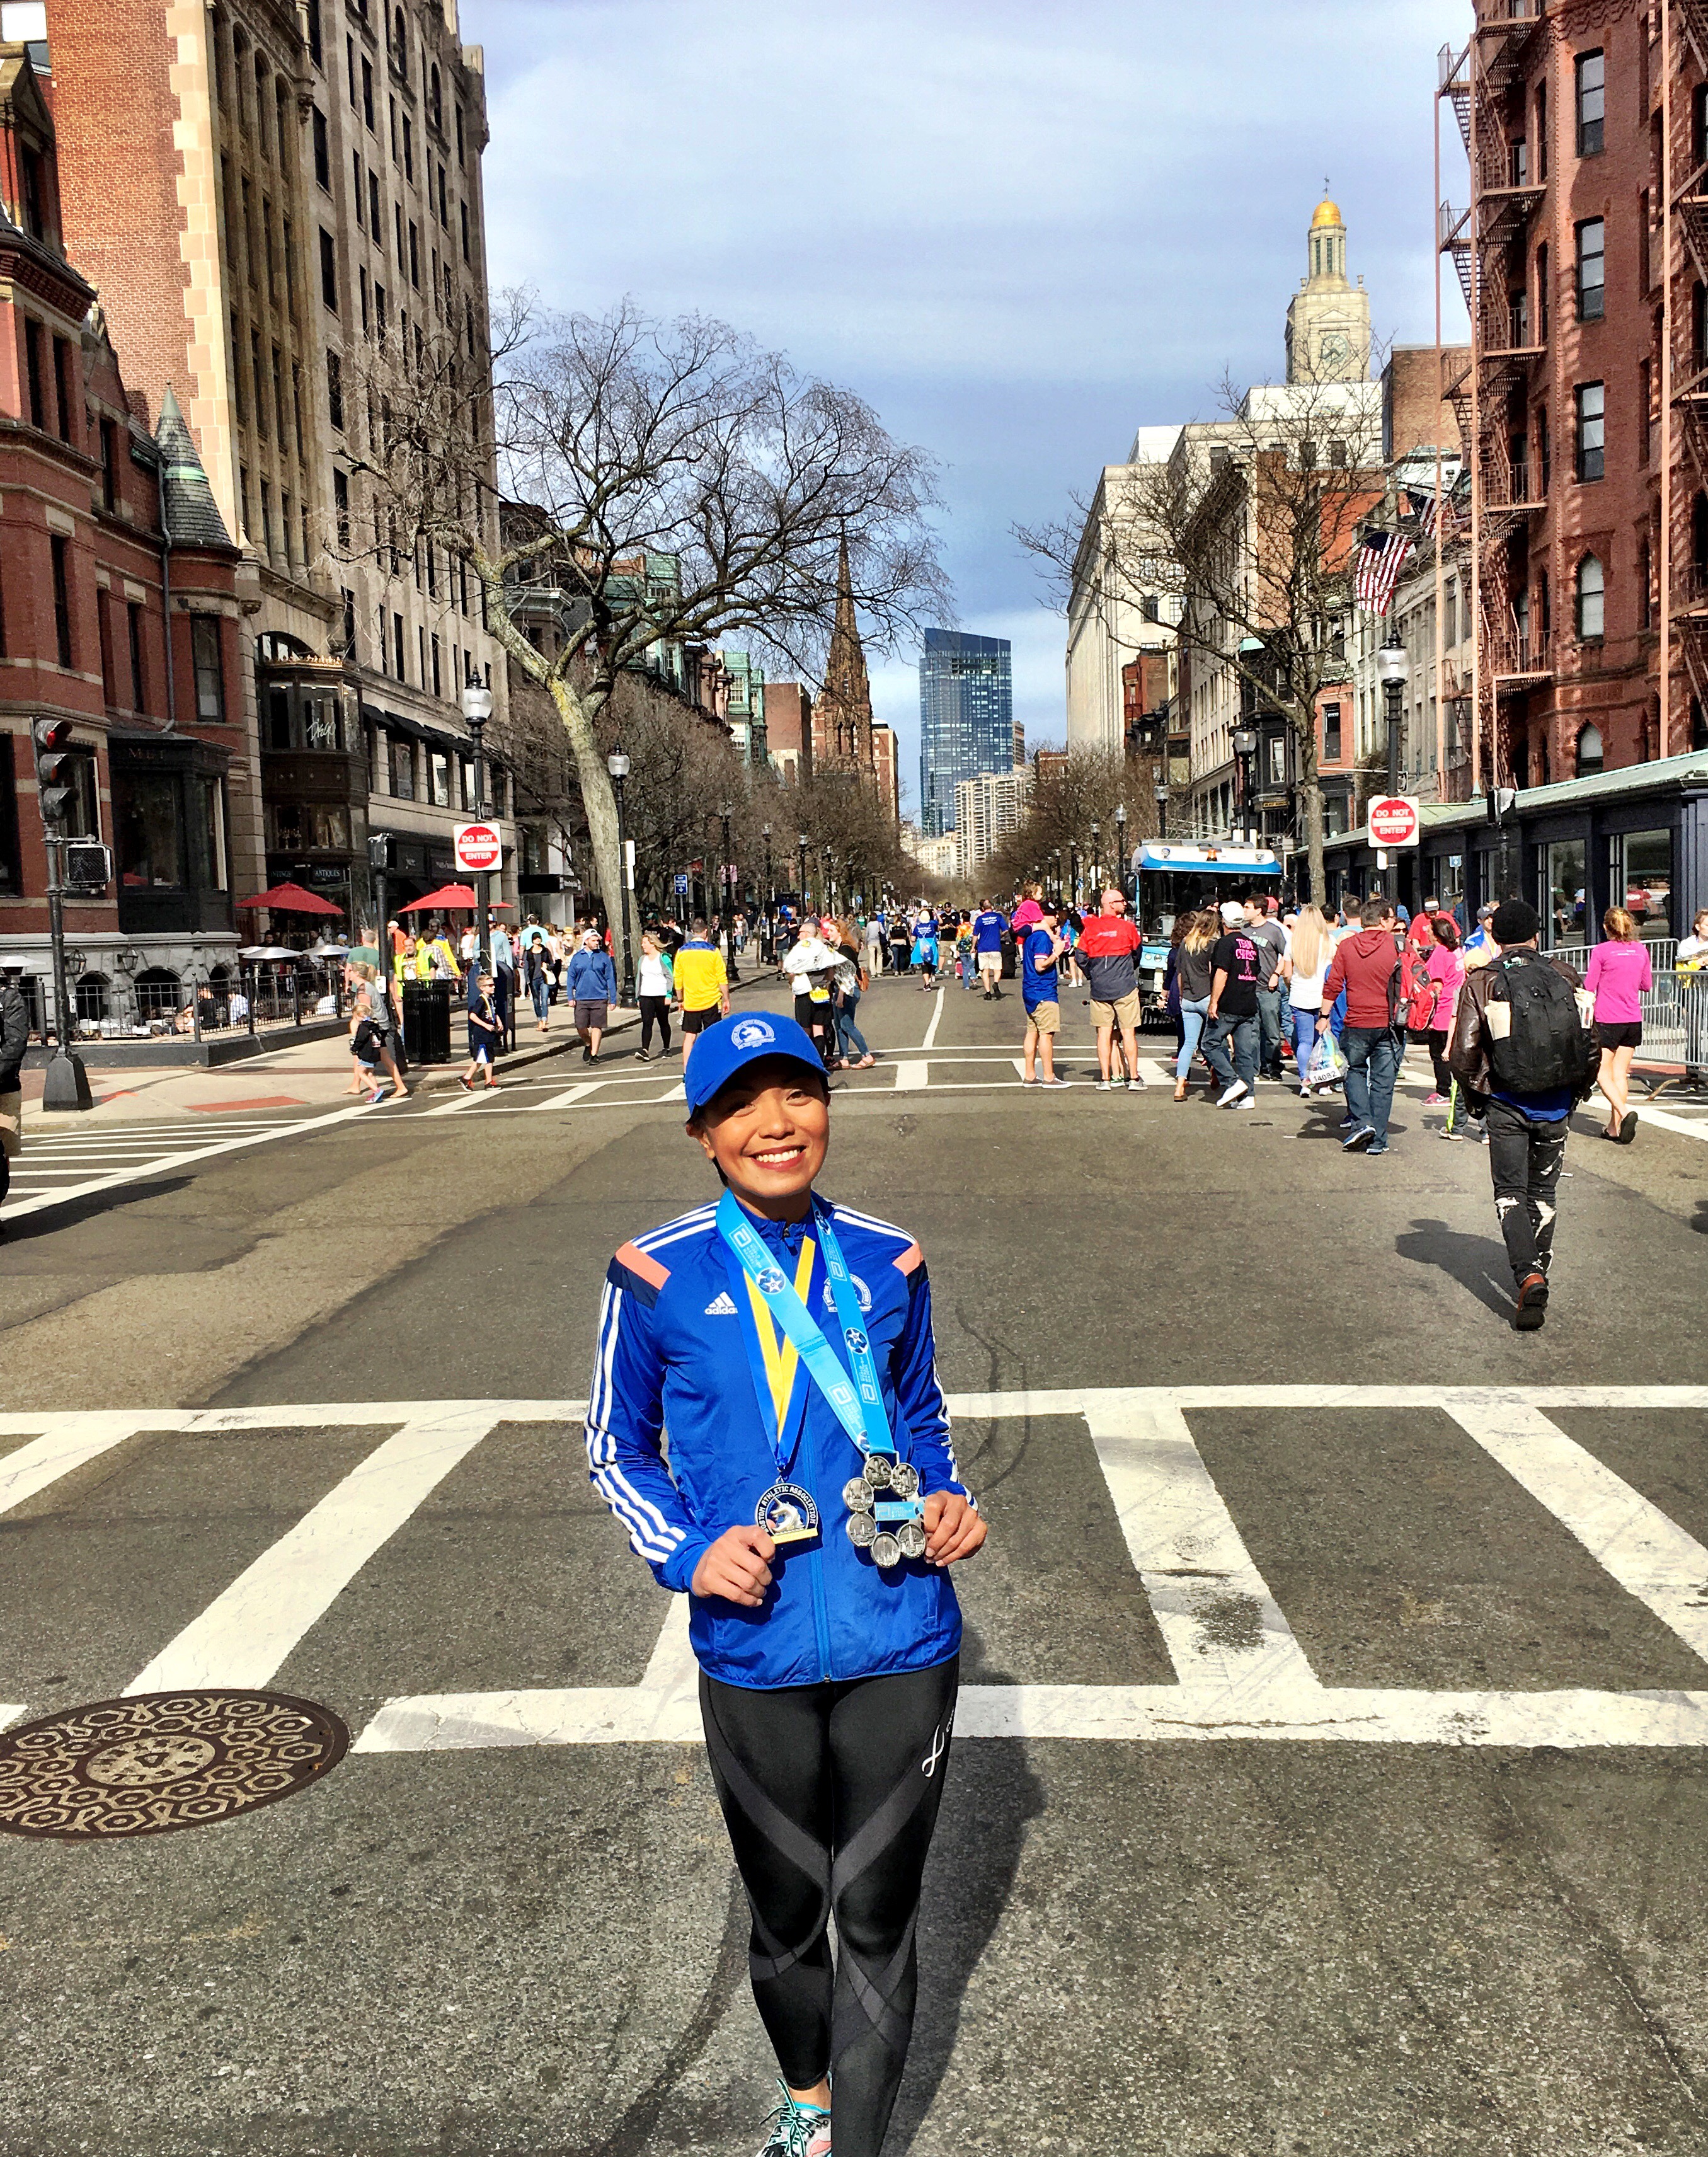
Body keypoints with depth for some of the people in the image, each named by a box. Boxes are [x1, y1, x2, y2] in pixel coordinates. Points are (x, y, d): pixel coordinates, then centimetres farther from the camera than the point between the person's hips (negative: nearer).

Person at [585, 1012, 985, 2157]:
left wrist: (948, 1499, -5)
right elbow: (617, 1450, 3)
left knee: (878, 1918, 12)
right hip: (756, 1660, 0)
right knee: (787, 1913, 21)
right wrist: (687, 1552, -13)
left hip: (900, 1645, 0)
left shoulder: (888, 1261, -2)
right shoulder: (656, 1275, -8)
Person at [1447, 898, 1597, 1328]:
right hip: (1556, 1106, 2)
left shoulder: (1481, 982, -7)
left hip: (1507, 1105, -2)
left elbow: (1463, 1055, -9)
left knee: (1511, 1193, 4)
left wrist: (1476, 1095, 9)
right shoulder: (1565, 977, -1)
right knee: (1544, 1192, 17)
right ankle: (1537, 1273, 23)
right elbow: (1590, 1041, 2)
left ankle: (1528, 1276, -16)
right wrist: (1578, 1090, 17)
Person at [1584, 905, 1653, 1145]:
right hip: (1633, 1020, 5)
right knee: (1620, 1072, 9)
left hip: (1607, 1020, -5)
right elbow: (1647, 985, 15)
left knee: (1602, 1071, 3)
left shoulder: (1601, 951, -9)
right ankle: (1615, 1127, 10)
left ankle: (1624, 1110, -19)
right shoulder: (1641, 949, 5)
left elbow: (1589, 987, -8)